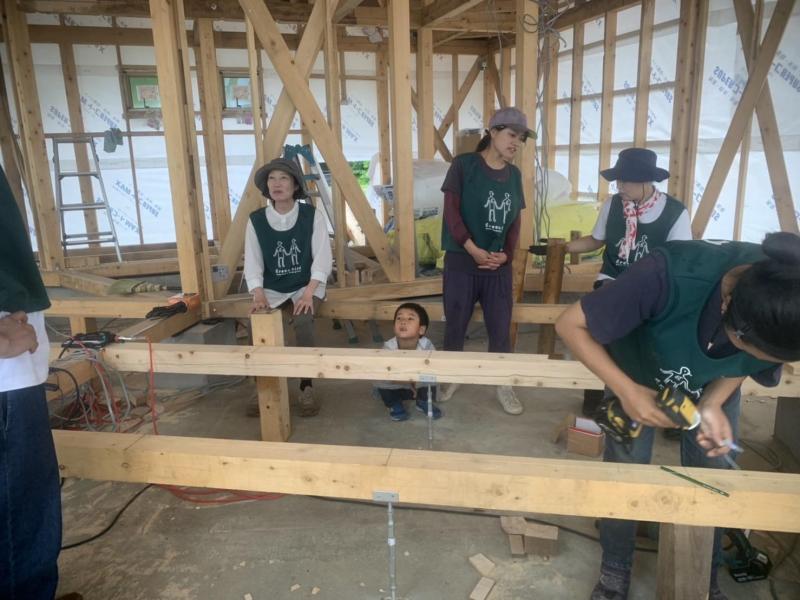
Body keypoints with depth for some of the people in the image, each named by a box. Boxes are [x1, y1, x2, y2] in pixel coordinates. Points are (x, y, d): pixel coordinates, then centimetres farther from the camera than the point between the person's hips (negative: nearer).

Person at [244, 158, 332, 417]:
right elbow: (252, 263, -3)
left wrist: (308, 293, -23)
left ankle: (306, 388, -16)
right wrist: (259, 296, -20)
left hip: (306, 286, -2)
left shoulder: (312, 215, -5)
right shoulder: (256, 220, 0)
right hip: (272, 289, 2)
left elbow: (322, 258, -11)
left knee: (302, 322, -33)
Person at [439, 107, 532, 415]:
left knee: (501, 328, 8)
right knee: (455, 326, 9)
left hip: (499, 265, 4)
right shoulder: (464, 164, -4)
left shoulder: (514, 174, 9)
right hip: (461, 262, -3)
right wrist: (473, 249, -16)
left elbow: (515, 221, 10)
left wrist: (507, 254, -6)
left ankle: (503, 383, 26)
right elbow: (451, 210, -9)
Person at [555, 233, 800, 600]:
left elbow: (747, 365, -7)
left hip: (714, 386, 3)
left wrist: (713, 405, -26)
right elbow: (570, 325, -34)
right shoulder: (671, 276, -44)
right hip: (638, 378, -3)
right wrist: (626, 390, -38)